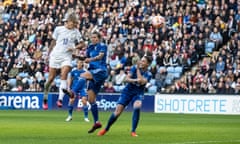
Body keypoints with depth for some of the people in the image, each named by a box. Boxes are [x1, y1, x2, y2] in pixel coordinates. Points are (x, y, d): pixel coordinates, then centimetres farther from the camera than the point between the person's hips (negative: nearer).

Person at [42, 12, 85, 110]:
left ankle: (60, 99, -27)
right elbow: (53, 42, 12)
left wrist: (74, 47, -12)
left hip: (67, 57, 0)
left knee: (64, 75, -22)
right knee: (51, 78, 1)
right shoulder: (58, 29, 3)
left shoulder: (75, 32, 4)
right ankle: (45, 99, 18)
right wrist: (49, 54, 12)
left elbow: (82, 44, 7)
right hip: (55, 56, 0)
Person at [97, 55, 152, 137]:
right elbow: (127, 79, -13)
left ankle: (133, 131, -22)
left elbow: (142, 82, -23)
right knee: (117, 112, -7)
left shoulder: (148, 74, -5)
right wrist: (135, 80, -32)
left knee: (137, 107, -33)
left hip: (138, 94, -1)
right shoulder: (134, 68, -4)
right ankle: (106, 129, 17)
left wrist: (138, 70, -20)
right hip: (127, 91, 1)